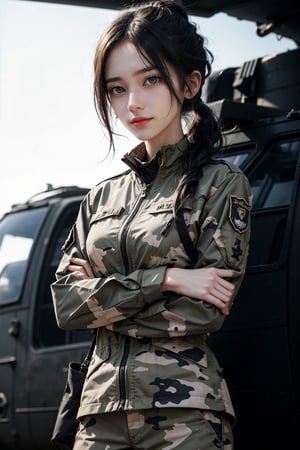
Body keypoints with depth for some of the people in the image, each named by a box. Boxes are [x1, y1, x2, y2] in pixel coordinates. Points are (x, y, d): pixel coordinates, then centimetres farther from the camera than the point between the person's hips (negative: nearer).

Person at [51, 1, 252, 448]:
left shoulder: (221, 184, -2)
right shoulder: (103, 197, 12)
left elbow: (203, 312, -11)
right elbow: (65, 305, 1)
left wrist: (102, 296, -4)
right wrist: (166, 279, -11)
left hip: (184, 411, -4)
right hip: (102, 409, 4)